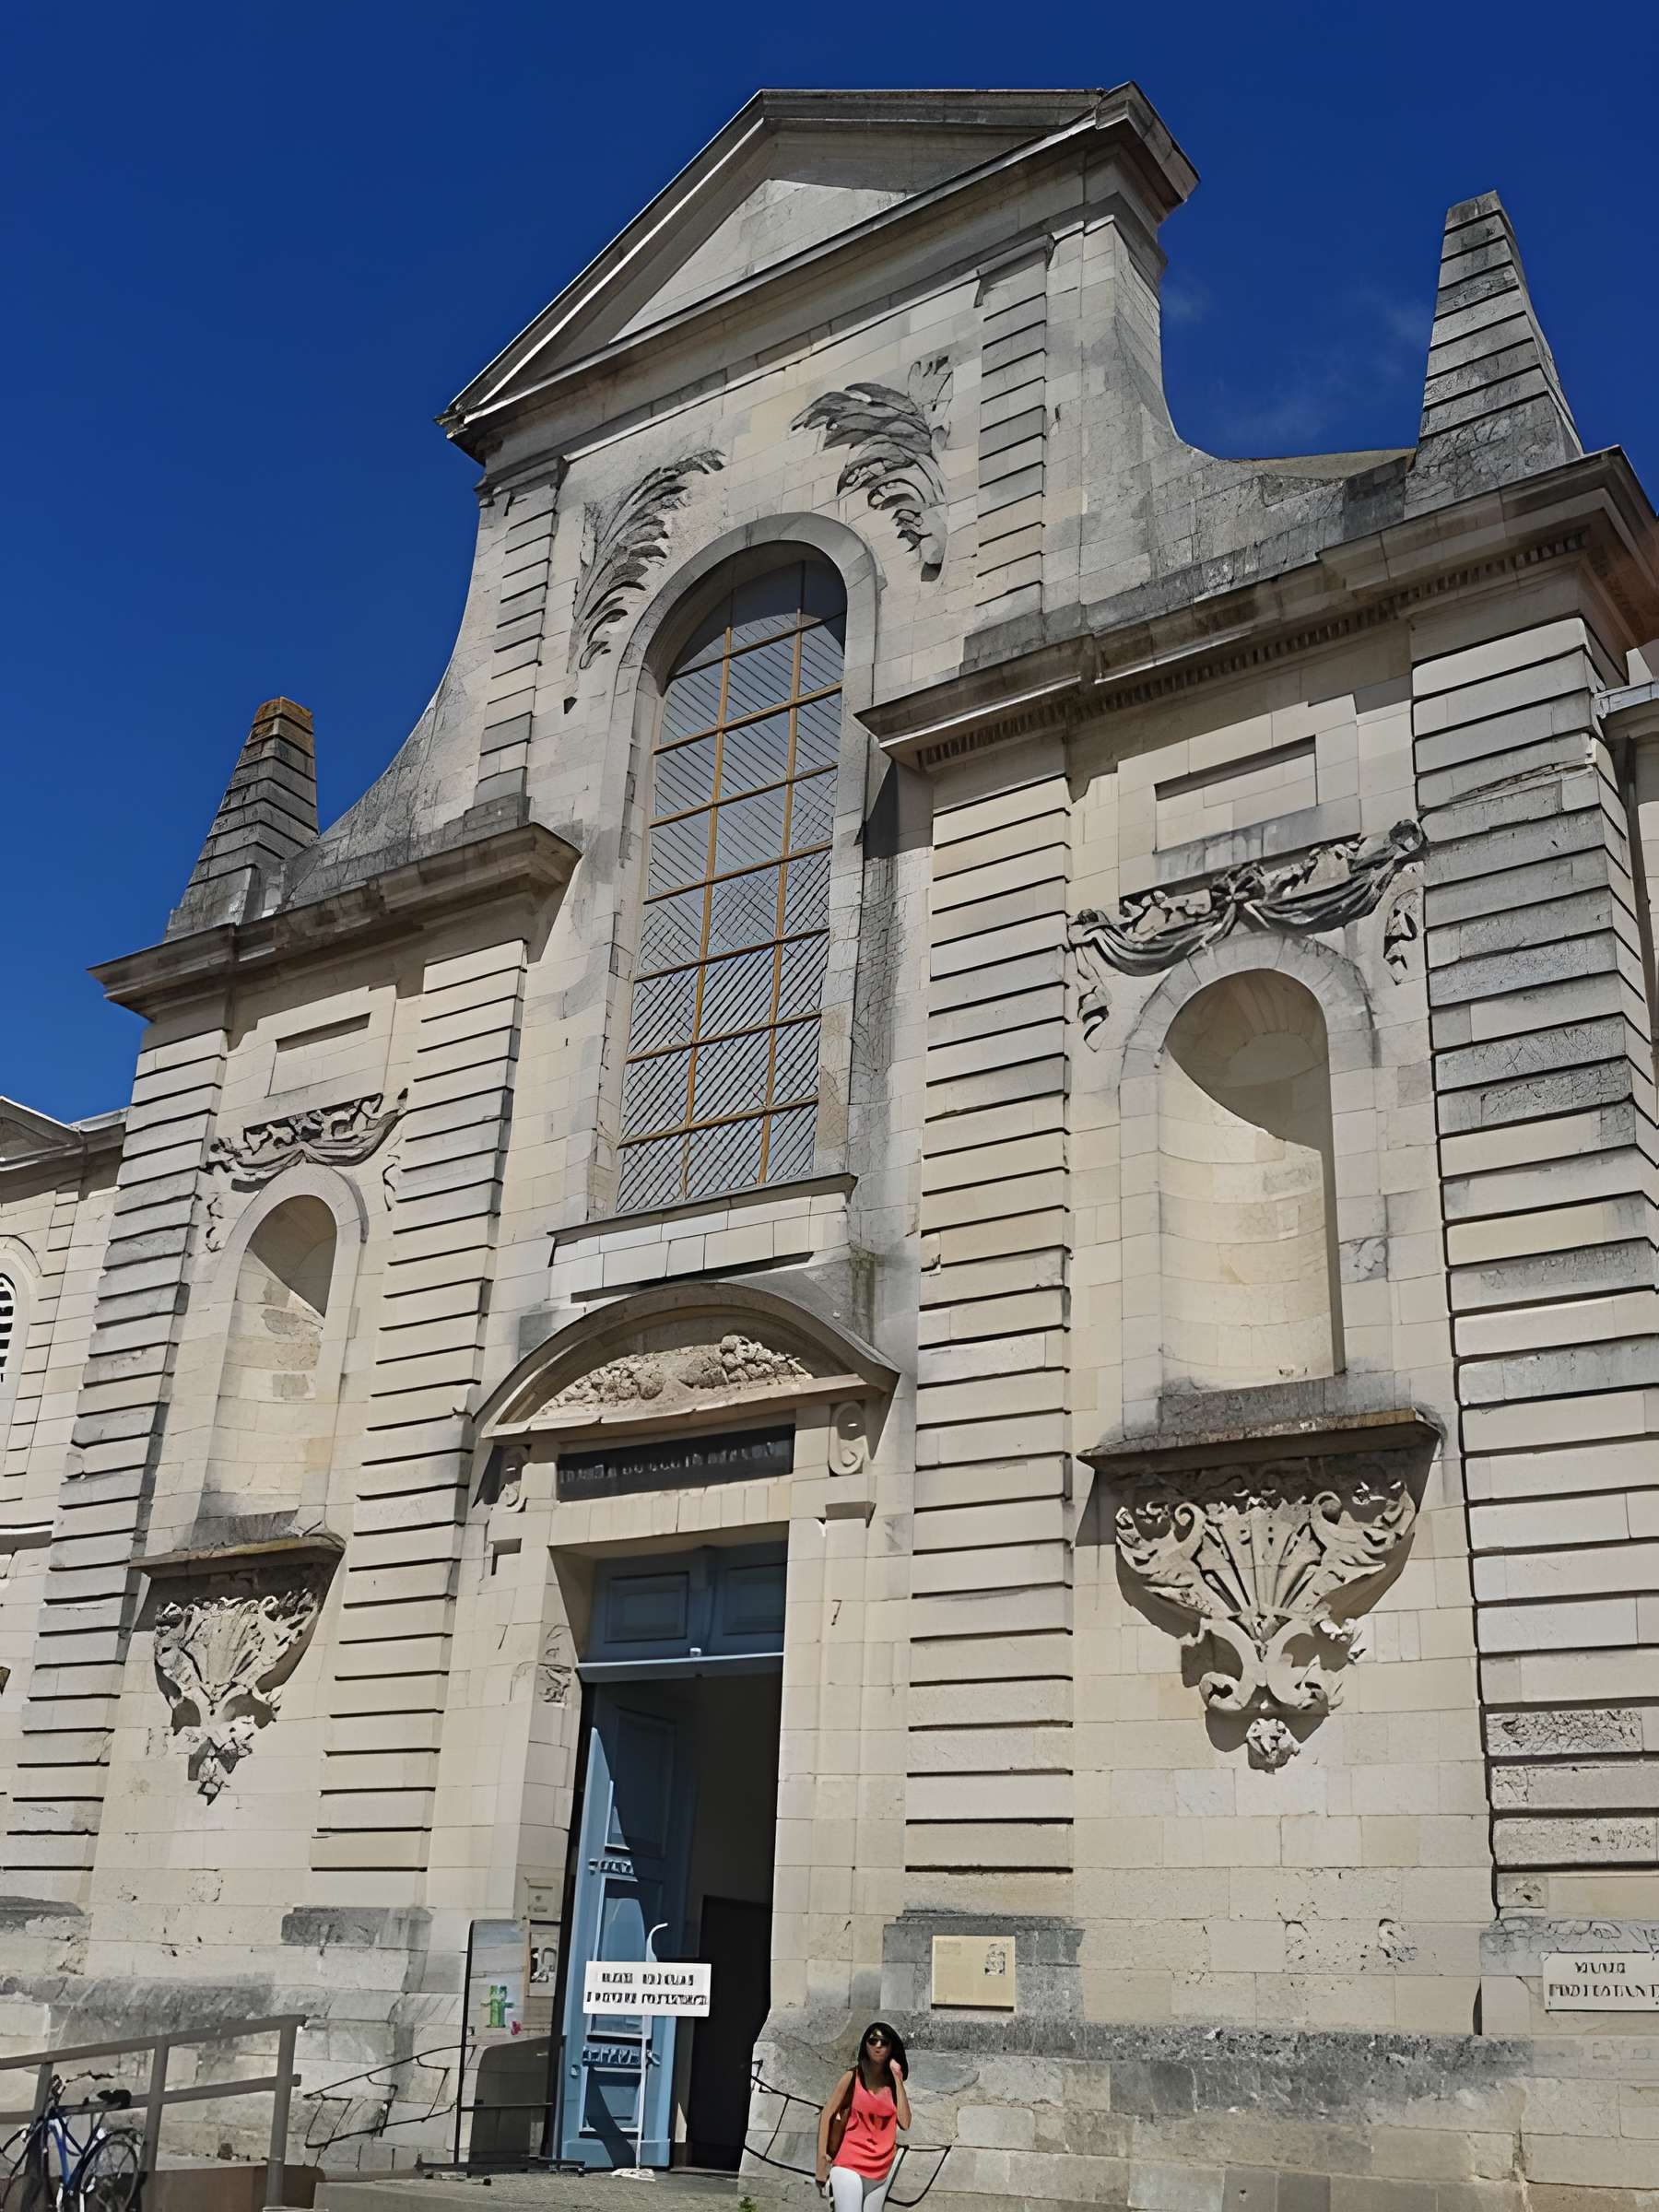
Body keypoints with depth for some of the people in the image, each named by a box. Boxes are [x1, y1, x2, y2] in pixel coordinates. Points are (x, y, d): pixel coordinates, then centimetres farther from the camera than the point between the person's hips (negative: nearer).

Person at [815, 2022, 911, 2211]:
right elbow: (827, 2115, -1)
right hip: (850, 2165, -4)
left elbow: (905, 2122, -5)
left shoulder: (892, 2082, 6)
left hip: (881, 2168, 4)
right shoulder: (853, 2077, -3)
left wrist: (898, 2078, -6)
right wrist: (822, 2157, -7)